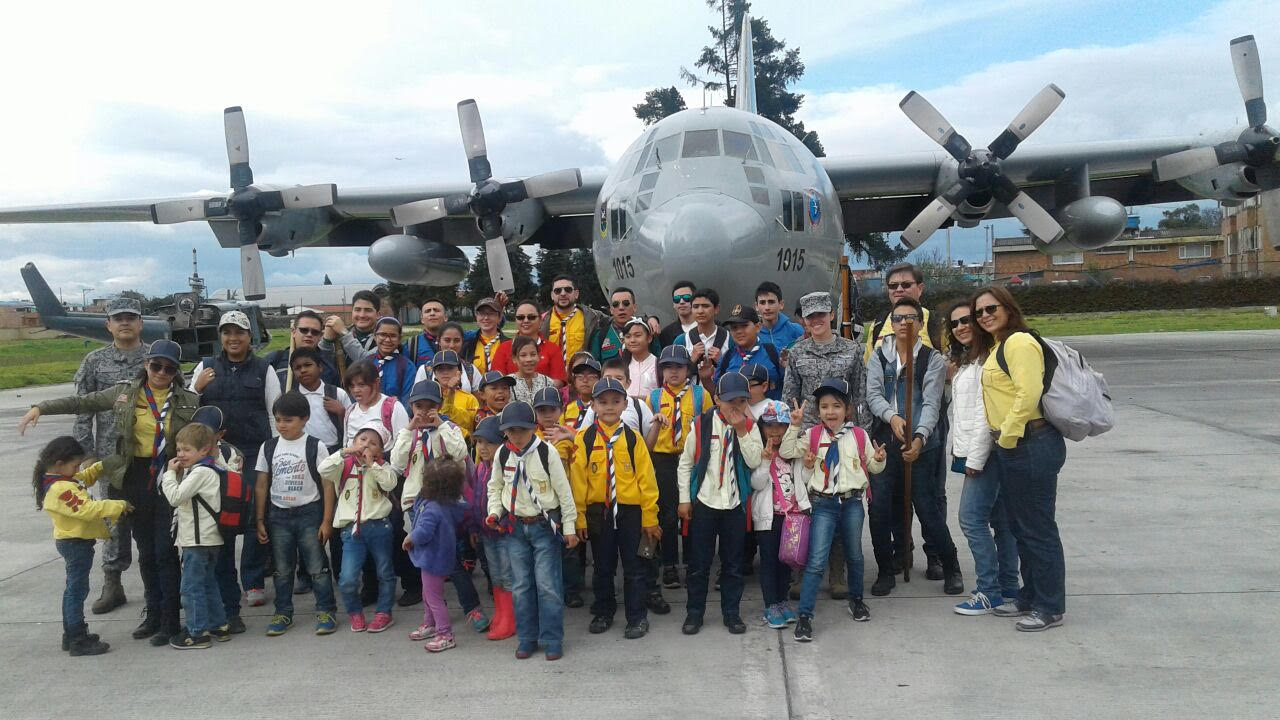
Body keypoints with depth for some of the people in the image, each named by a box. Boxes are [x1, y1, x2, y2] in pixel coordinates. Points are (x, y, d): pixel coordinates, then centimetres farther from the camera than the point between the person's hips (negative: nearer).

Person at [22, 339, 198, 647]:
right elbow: (83, 402, 10)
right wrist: (40, 408, 3)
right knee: (146, 552, 12)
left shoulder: (189, 401, -2)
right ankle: (153, 614, 24)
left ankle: (170, 621, 6)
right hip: (136, 480, 4)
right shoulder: (125, 393, 5)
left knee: (166, 552, -3)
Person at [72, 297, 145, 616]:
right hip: (110, 455, 2)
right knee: (113, 518, 9)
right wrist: (85, 452, 0)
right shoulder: (95, 361, 5)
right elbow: (82, 410, 5)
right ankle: (112, 584, 20)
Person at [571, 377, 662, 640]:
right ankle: (603, 613, 30)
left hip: (630, 511, 0)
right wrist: (578, 517, -4)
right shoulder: (584, 438, -3)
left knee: (634, 567, 7)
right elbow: (577, 480, -2)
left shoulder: (632, 438, -2)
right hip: (597, 512, 1)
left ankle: (637, 617, 19)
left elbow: (646, 478, -2)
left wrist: (649, 518, -3)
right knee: (602, 567, 14)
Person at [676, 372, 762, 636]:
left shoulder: (749, 426, 0)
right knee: (699, 563, 6)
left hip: (735, 504, 1)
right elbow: (685, 463, 1)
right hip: (703, 503, -1)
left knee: (733, 563, 10)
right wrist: (684, 499, -2)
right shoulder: (702, 424, -5)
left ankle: (731, 613, 23)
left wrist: (742, 431, -18)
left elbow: (754, 462, -10)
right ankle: (695, 613, 20)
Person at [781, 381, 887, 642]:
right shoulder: (812, 435, -1)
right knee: (816, 561, -8)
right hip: (823, 504, -2)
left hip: (852, 502, 2)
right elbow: (786, 452, -8)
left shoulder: (859, 436, 1)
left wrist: (879, 460, -12)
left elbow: (872, 466, 10)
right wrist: (795, 425, -14)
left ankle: (856, 600, 43)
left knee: (854, 556, 19)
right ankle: (804, 615, -4)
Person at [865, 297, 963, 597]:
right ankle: (886, 571, 17)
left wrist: (919, 437, -24)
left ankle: (951, 568, 21)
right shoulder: (879, 356, 9)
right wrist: (892, 417, -21)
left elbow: (931, 403, -9)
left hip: (920, 442, -3)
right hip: (884, 440, 3)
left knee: (927, 508, -1)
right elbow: (873, 394, -1)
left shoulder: (932, 358, 1)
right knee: (879, 508, 0)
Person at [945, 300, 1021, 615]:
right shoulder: (963, 362, 19)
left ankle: (989, 592, 0)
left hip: (984, 453, -9)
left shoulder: (986, 359, -12)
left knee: (972, 519, -8)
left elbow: (986, 413, -18)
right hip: (969, 452, 9)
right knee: (999, 520, 11)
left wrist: (975, 458, -18)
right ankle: (1008, 589, 16)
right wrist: (956, 448, 13)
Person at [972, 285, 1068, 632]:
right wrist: (1002, 440, 15)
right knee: (1021, 526, 17)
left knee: (1038, 528, -2)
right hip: (1013, 447, 11)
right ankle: (1030, 598, 28)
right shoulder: (995, 347, 19)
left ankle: (1050, 608, 9)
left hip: (1031, 444, -11)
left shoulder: (1019, 342, -13)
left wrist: (1007, 436, -17)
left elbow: (1028, 393, -24)